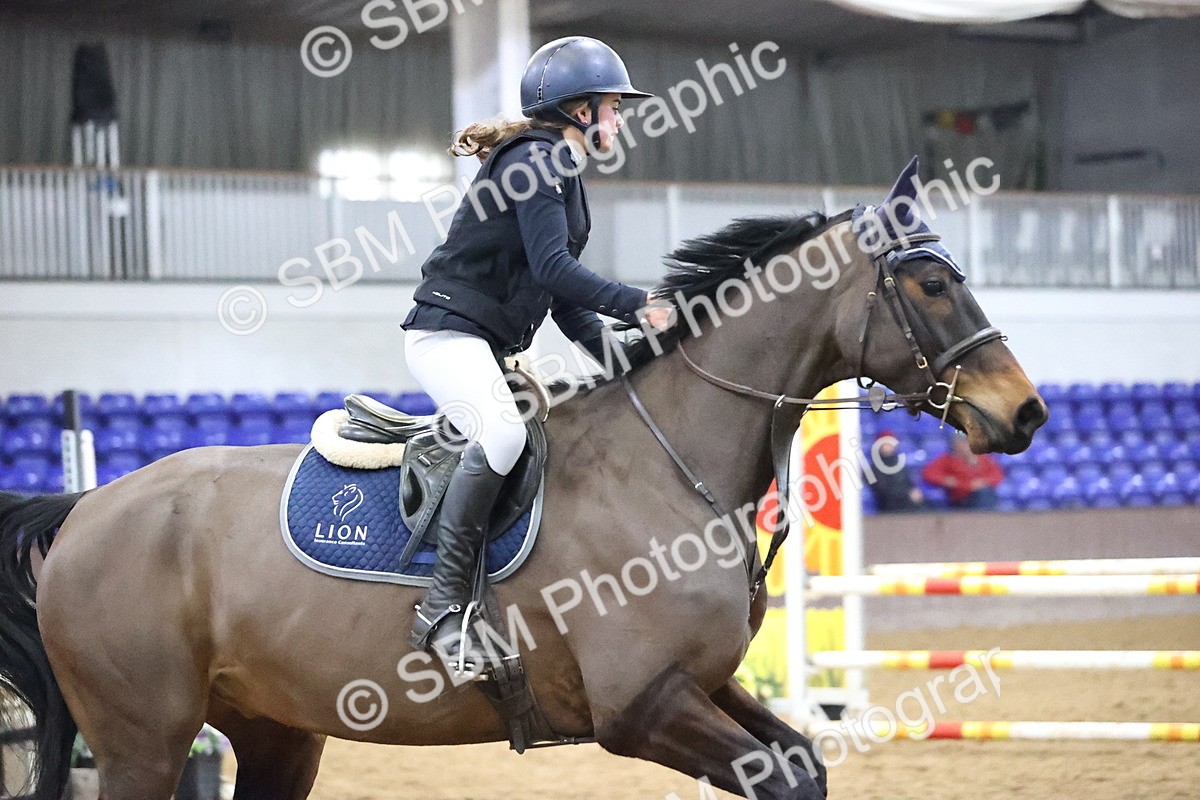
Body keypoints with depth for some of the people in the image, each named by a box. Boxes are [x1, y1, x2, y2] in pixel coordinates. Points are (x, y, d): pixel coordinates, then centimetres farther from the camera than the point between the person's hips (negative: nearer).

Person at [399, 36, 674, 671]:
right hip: (448, 331, -11)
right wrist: (637, 305, -22)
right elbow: (552, 268, -21)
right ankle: (444, 608, -35)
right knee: (501, 434, -34)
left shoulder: (562, 174, 21)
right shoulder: (535, 159, -9)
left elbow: (565, 305, 21)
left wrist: (623, 355, 9)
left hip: (492, 347, 11)